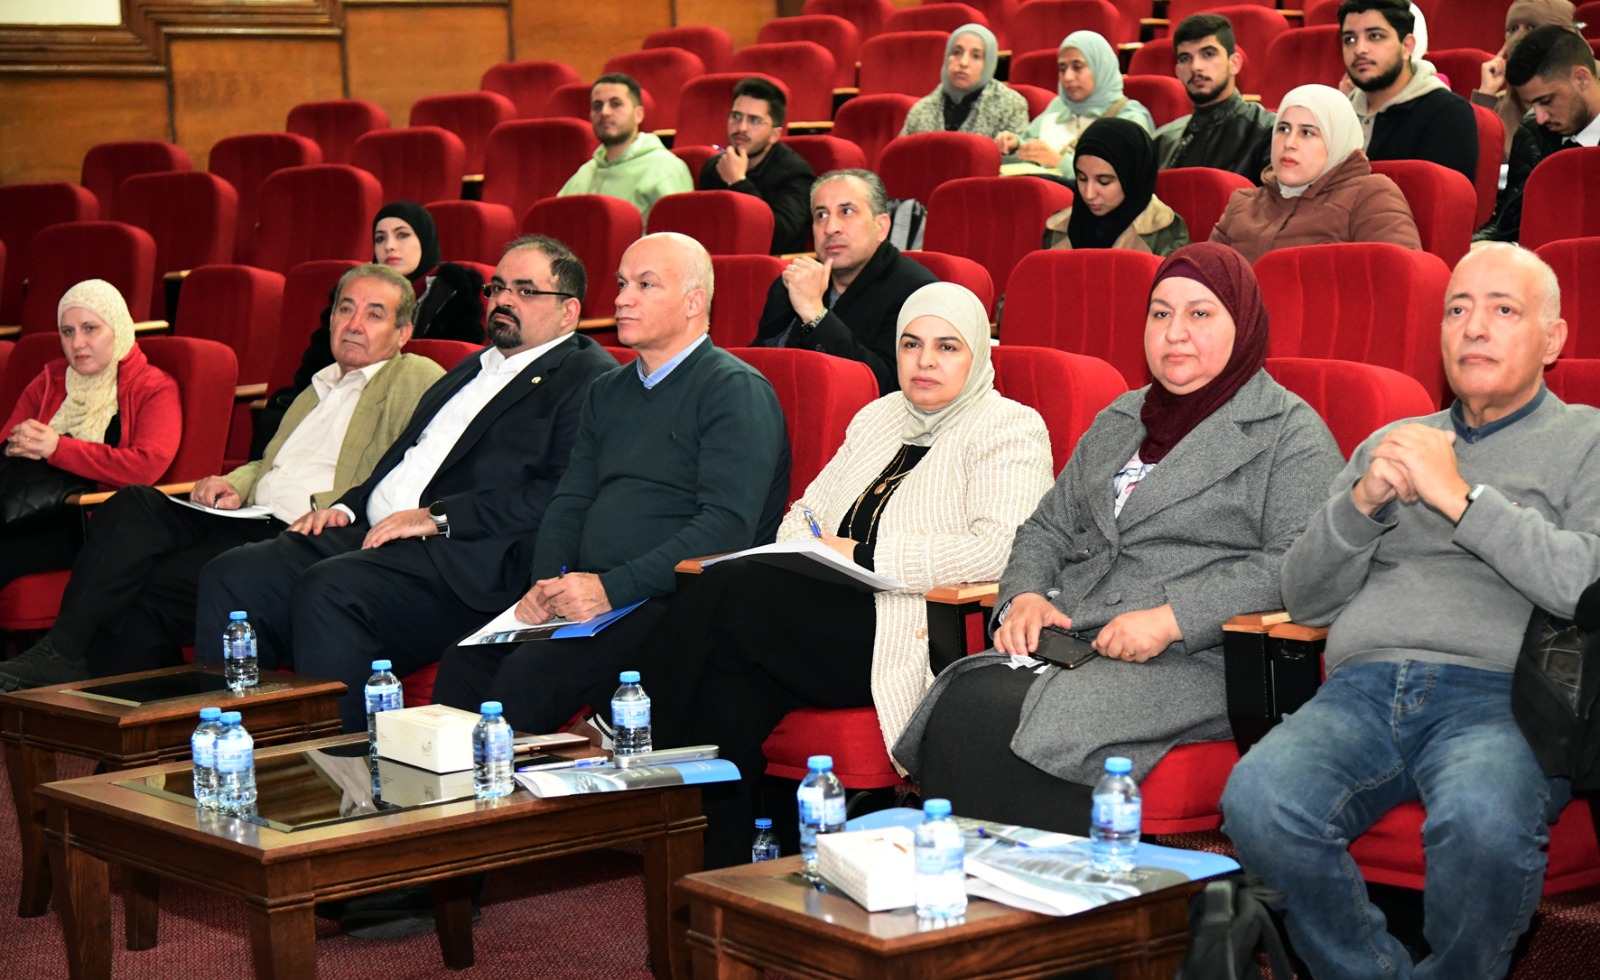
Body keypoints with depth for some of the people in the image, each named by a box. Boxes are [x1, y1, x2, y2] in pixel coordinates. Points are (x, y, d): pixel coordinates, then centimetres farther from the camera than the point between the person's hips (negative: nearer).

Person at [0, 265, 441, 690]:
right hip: (248, 522, 7)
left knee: (150, 589, -23)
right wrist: (232, 485, 12)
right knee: (135, 505, -19)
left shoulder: (415, 379, 3)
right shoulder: (321, 384, 29)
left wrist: (335, 509, -21)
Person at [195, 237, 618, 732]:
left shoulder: (591, 379, 0)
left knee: (327, 589, -33)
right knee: (230, 577, -11)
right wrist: (347, 506, 11)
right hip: (372, 533, 9)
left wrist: (440, 516, -17)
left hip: (463, 560, -9)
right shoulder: (471, 370, 30)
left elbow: (566, 497, -15)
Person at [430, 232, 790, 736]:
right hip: (587, 597, 7)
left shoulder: (736, 390, -3)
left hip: (676, 602, -7)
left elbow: (727, 527, -15)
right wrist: (548, 584, -2)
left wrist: (612, 588, -21)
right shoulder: (608, 393, 22)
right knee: (465, 658, -17)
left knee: (534, 670, -29)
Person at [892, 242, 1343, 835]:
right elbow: (1049, 527, 29)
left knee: (1023, 724, -32)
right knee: (961, 706, -25)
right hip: (1070, 643, 6)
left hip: (1197, 659, -6)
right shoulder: (1118, 421, 25)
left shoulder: (1290, 431, 3)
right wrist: (1025, 596, 5)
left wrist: (1171, 619, -18)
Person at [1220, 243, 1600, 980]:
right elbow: (1305, 600, 21)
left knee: (1481, 819, -39)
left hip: (1495, 693, -3)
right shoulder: (1389, 445, 28)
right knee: (1256, 802, -30)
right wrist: (1363, 503, 4)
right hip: (1362, 689, 4)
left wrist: (1460, 497, -7)